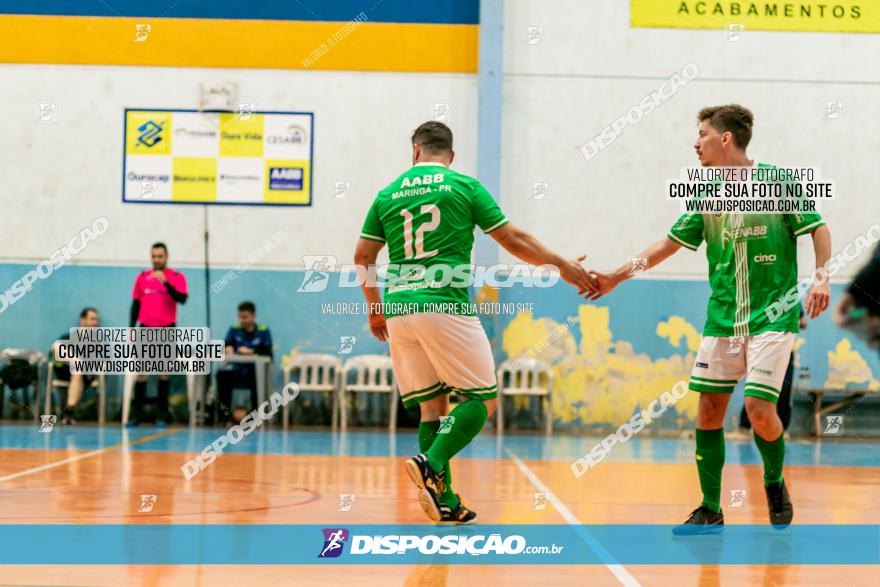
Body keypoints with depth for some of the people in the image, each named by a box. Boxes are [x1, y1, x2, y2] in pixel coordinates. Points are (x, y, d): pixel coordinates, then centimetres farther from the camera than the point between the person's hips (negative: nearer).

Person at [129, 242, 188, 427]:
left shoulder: (177, 277, -1)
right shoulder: (142, 277, 8)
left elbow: (182, 299, -16)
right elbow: (136, 304, 11)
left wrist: (166, 282, -25)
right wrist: (131, 328, 6)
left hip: (166, 330, -2)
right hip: (146, 329, 2)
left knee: (164, 371, 1)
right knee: (141, 371, 1)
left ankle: (162, 415, 5)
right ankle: (136, 413, 6)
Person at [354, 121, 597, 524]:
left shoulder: (388, 194, 13)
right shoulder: (464, 186, 4)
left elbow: (363, 257, 13)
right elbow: (512, 240, 6)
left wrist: (375, 308, 28)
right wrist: (563, 267, 17)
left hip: (398, 312, 5)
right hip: (445, 306, -5)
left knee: (432, 406, 11)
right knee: (481, 399, 3)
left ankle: (444, 501, 5)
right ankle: (431, 465, -20)